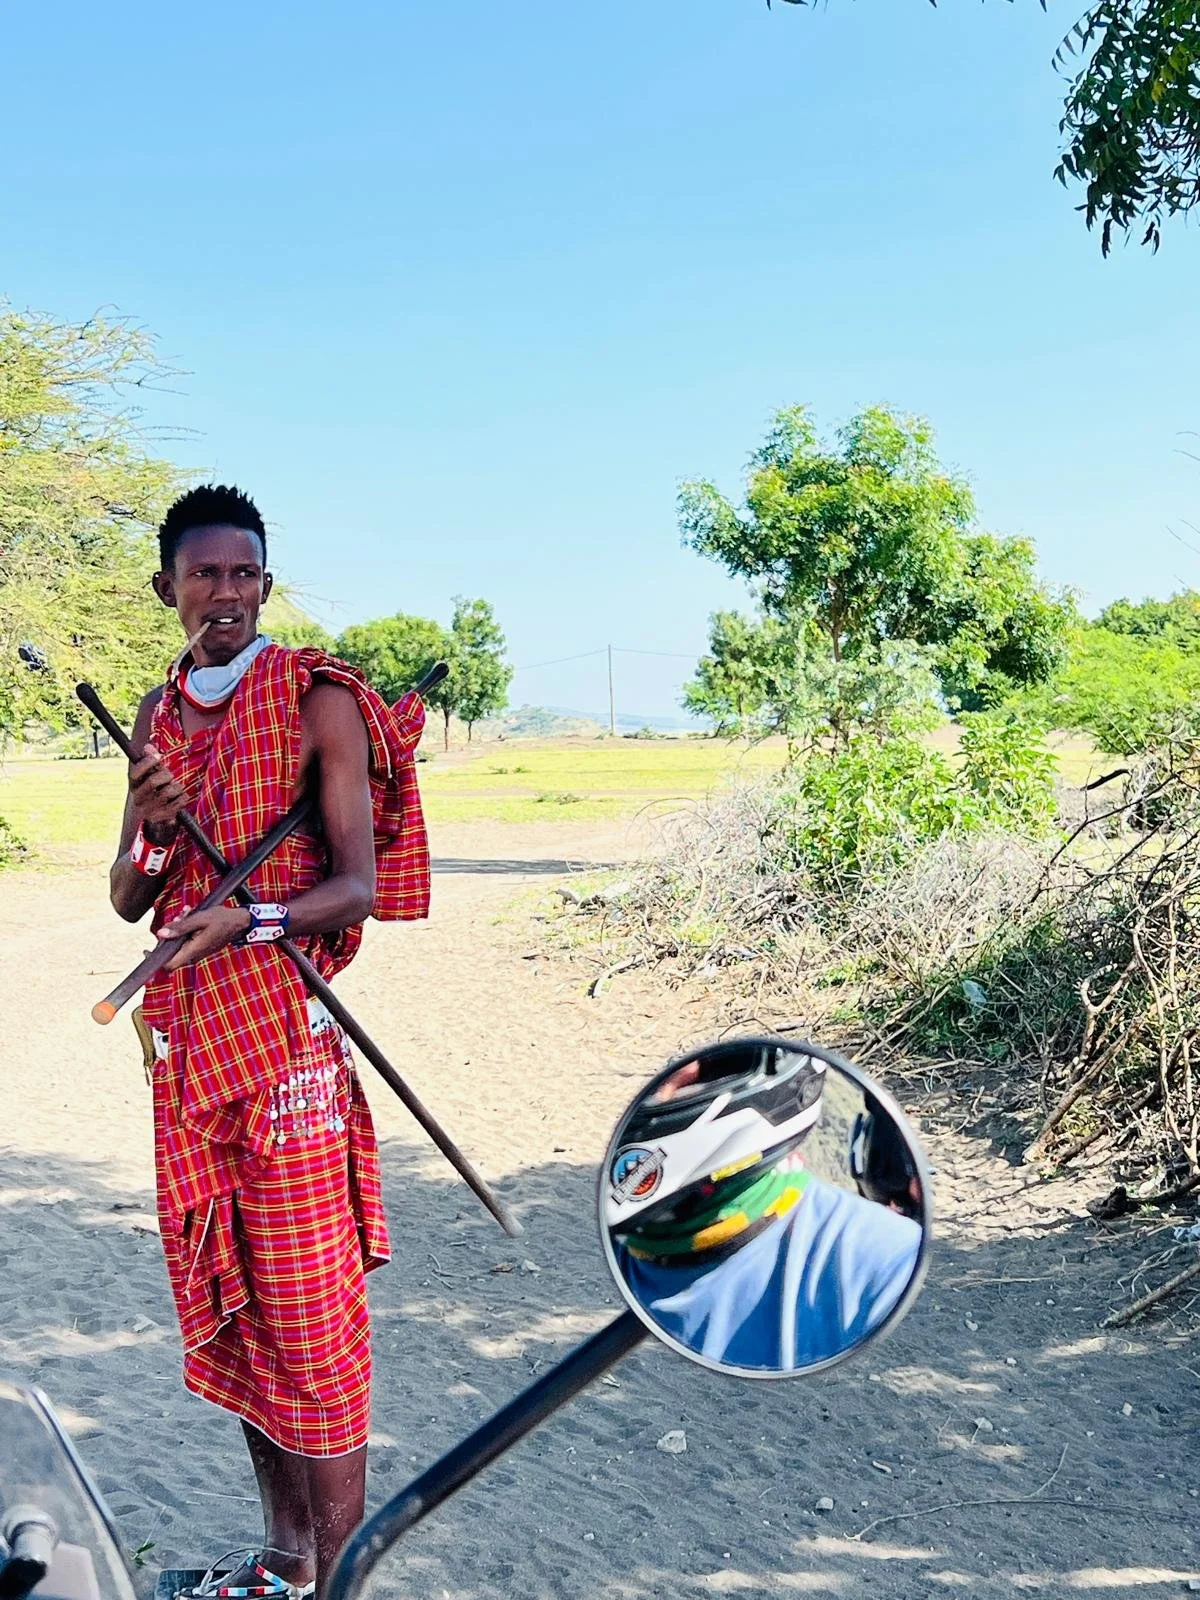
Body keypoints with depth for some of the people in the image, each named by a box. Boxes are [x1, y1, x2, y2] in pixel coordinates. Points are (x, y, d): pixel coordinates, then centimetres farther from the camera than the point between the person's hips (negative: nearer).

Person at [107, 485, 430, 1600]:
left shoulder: (317, 701, -6)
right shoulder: (159, 716, 13)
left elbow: (361, 887, -11)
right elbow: (127, 900, 13)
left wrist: (250, 919, -27)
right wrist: (162, 833, -8)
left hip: (282, 1027, -6)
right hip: (183, 1031, 7)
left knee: (306, 1301, -3)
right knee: (224, 1295, 12)